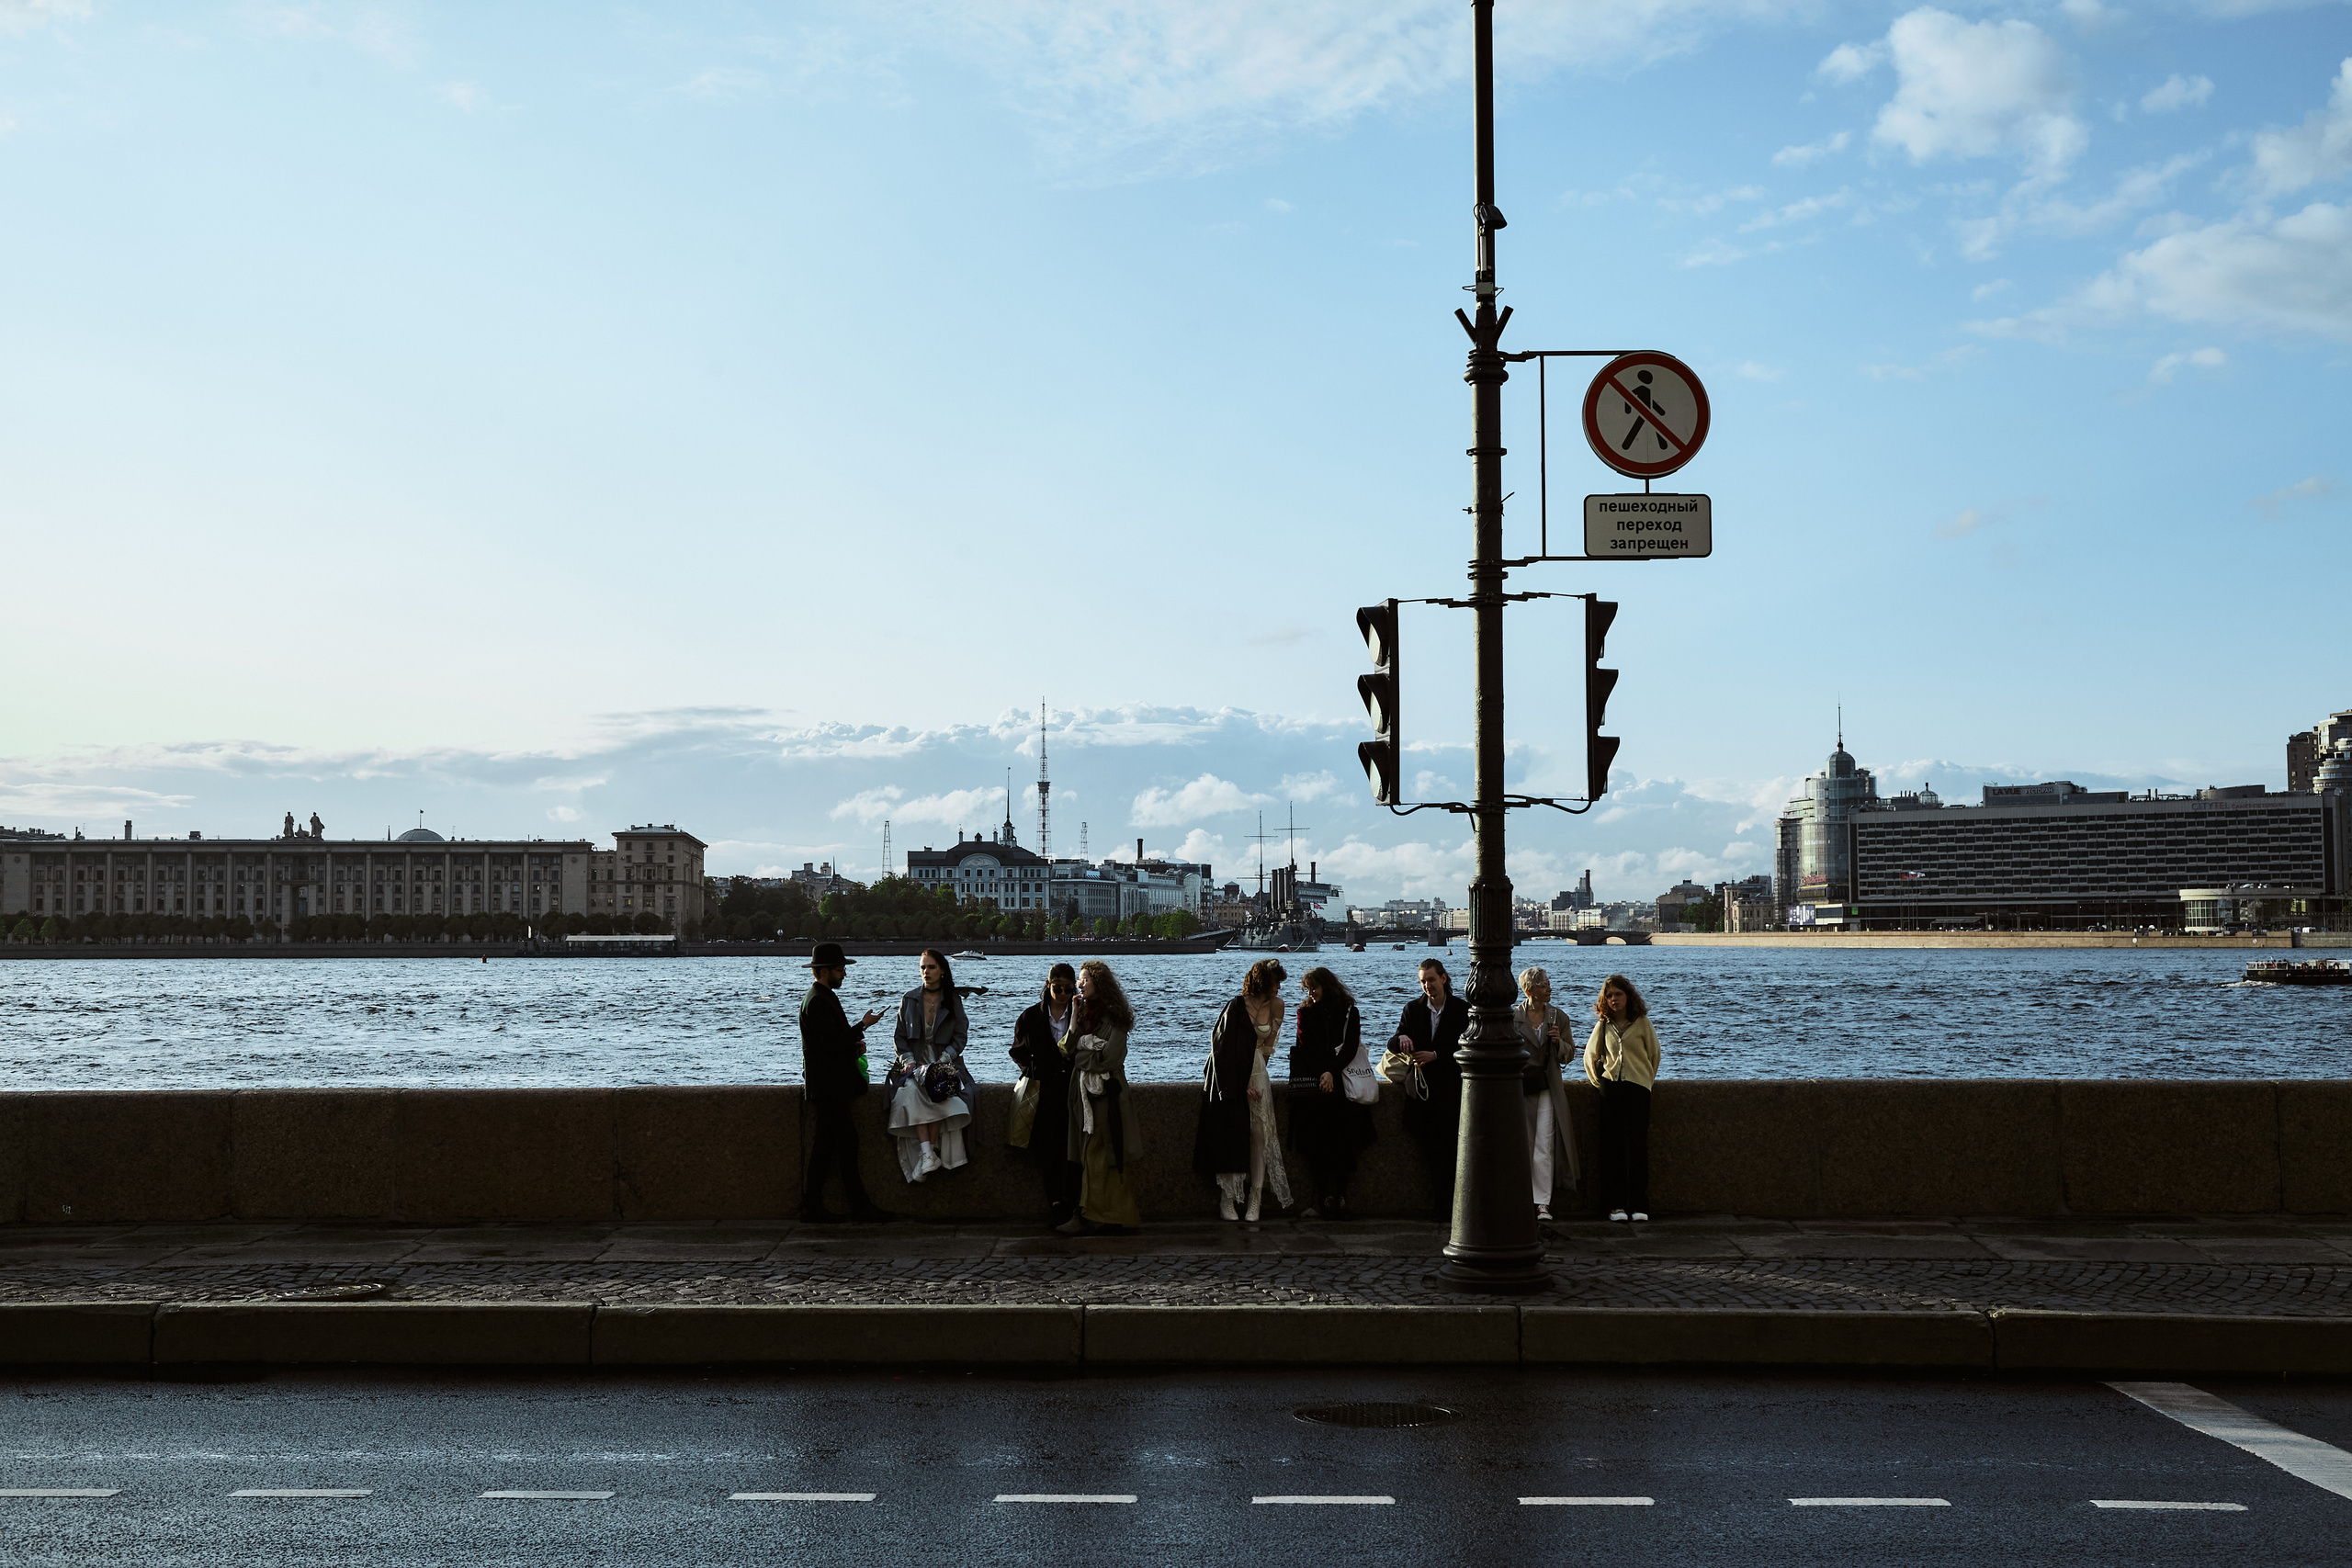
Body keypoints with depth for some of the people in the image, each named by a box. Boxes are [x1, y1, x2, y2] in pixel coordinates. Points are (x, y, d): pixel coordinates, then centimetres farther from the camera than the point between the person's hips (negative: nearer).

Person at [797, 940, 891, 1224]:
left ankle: (812, 1205, 13)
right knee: (846, 1142, -7)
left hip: (829, 1087, 10)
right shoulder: (817, 1001, -16)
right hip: (828, 1087, -10)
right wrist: (863, 1026, -13)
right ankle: (859, 1205, -2)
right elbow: (833, 1041, -22)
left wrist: (854, 1044, 6)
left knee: (826, 1144, 10)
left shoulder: (824, 997, 17)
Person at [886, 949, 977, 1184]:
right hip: (915, 1064, 1)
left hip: (945, 1063, -1)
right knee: (911, 1091, -33)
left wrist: (941, 1061, -11)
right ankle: (927, 1154, -40)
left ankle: (931, 1152, -31)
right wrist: (908, 1060, -8)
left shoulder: (953, 1001, 9)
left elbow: (960, 1037, 4)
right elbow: (899, 1036, 10)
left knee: (939, 1093, -35)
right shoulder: (909, 1000, 12)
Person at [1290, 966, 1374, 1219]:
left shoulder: (1348, 1011, 8)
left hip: (1341, 1082, -1)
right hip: (1314, 1082, 1)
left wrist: (1331, 1071, -12)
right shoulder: (1305, 1012, 13)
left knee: (1341, 1139, -9)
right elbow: (1306, 1048, 5)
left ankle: (1339, 1197, -8)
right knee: (1318, 1140, -8)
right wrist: (1322, 1075, -8)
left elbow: (1350, 1046, 1)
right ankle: (1325, 1200, -9)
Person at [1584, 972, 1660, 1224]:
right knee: (1612, 1147, -1)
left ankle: (1638, 1204, -1)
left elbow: (1653, 1055, 12)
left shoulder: (1641, 1023, 2)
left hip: (1637, 1089, -2)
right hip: (1610, 1089, 2)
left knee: (1636, 1146, -6)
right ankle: (1616, 1204, 2)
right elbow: (1590, 1056, 22)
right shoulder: (1603, 1025, 10)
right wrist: (1599, 1081, 17)